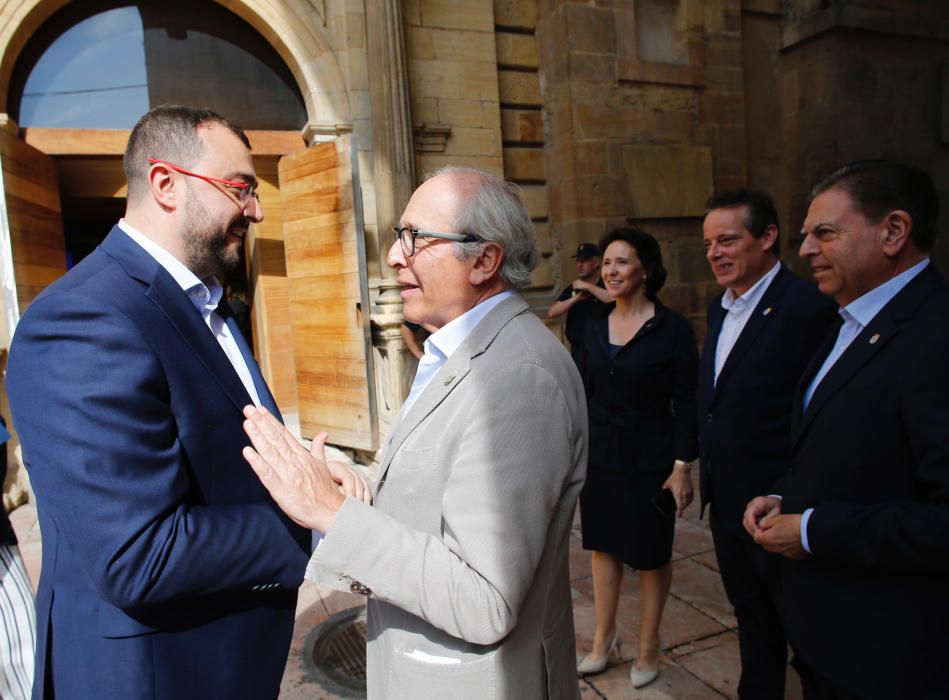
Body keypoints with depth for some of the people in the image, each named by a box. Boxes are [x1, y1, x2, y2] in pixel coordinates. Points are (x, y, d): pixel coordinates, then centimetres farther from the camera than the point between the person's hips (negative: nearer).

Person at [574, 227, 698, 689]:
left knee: (650, 554, 12)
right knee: (603, 545, 15)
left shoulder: (672, 328, -11)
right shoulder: (595, 325, 2)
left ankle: (649, 645, 32)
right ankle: (604, 638, 34)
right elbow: (585, 392, 7)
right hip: (600, 456, 5)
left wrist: (682, 466, -14)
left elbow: (686, 403, -11)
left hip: (649, 460, -4)